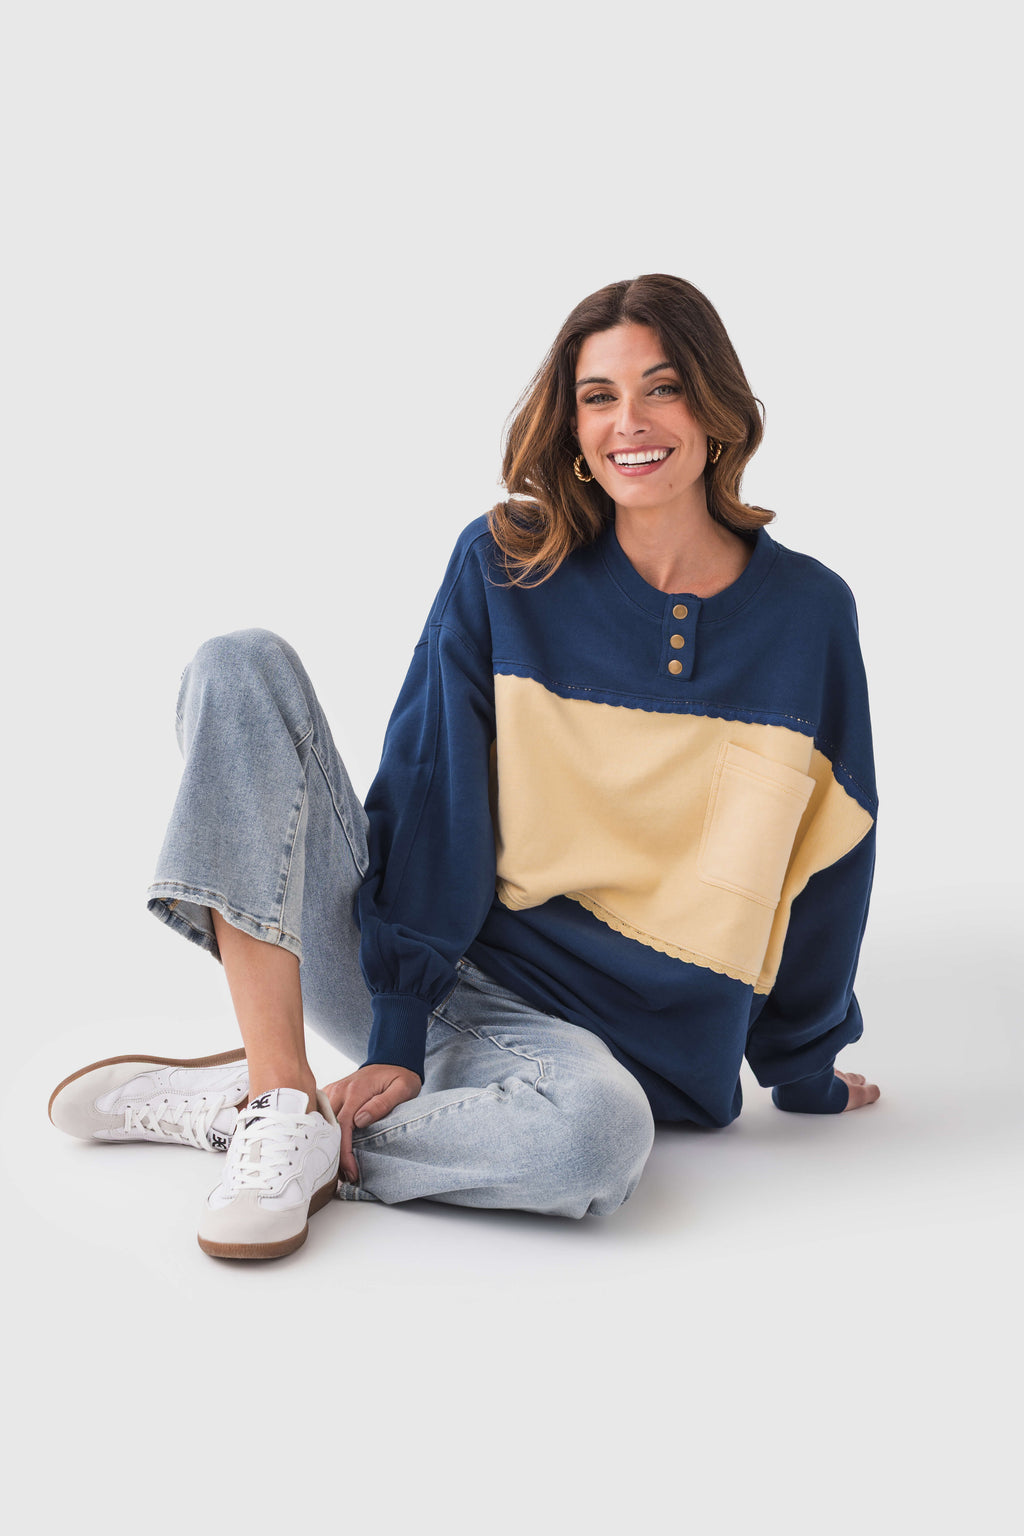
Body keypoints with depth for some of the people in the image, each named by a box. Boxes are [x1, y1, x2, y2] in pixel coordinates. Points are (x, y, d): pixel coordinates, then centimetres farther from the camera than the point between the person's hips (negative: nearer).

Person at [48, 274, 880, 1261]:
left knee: (600, 1136, -39)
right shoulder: (507, 565, -2)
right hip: (396, 962, 1)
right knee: (243, 666, -18)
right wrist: (396, 1037, -16)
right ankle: (281, 1104, -27)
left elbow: (823, 857, 7)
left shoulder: (807, 613, -1)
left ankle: (214, 1105, -17)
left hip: (563, 1022, -1)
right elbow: (433, 796, -8)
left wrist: (805, 1076, 15)